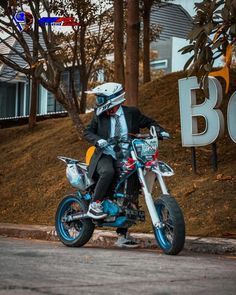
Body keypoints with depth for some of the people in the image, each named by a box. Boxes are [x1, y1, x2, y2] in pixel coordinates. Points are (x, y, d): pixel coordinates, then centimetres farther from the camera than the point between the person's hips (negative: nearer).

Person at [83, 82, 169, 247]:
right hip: (106, 155, -2)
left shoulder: (132, 113, 3)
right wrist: (98, 140, -17)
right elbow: (87, 131, 3)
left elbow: (148, 122, 14)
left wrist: (160, 131, -5)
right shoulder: (100, 115, 3)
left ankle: (122, 235, 12)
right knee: (108, 172, -38)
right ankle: (94, 206, -27)